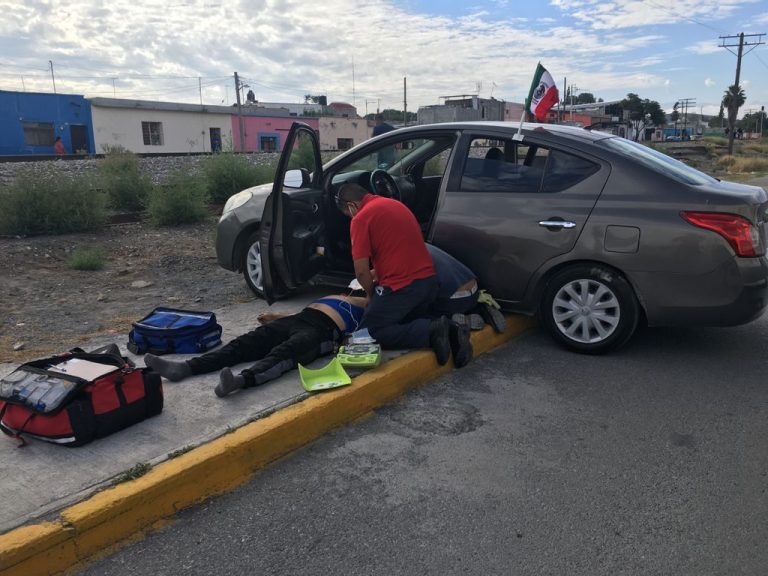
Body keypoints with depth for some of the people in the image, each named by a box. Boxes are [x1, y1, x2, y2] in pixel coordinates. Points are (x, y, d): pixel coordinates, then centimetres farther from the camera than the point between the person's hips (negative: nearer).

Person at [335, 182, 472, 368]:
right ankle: (450, 331, -1)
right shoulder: (394, 204, 18)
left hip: (402, 286, -8)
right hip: (429, 281, 9)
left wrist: (372, 295, 8)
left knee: (368, 334, 3)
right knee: (411, 323, 29)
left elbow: (361, 271, -10)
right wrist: (377, 273, 34)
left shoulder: (360, 218, -8)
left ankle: (431, 332, -13)